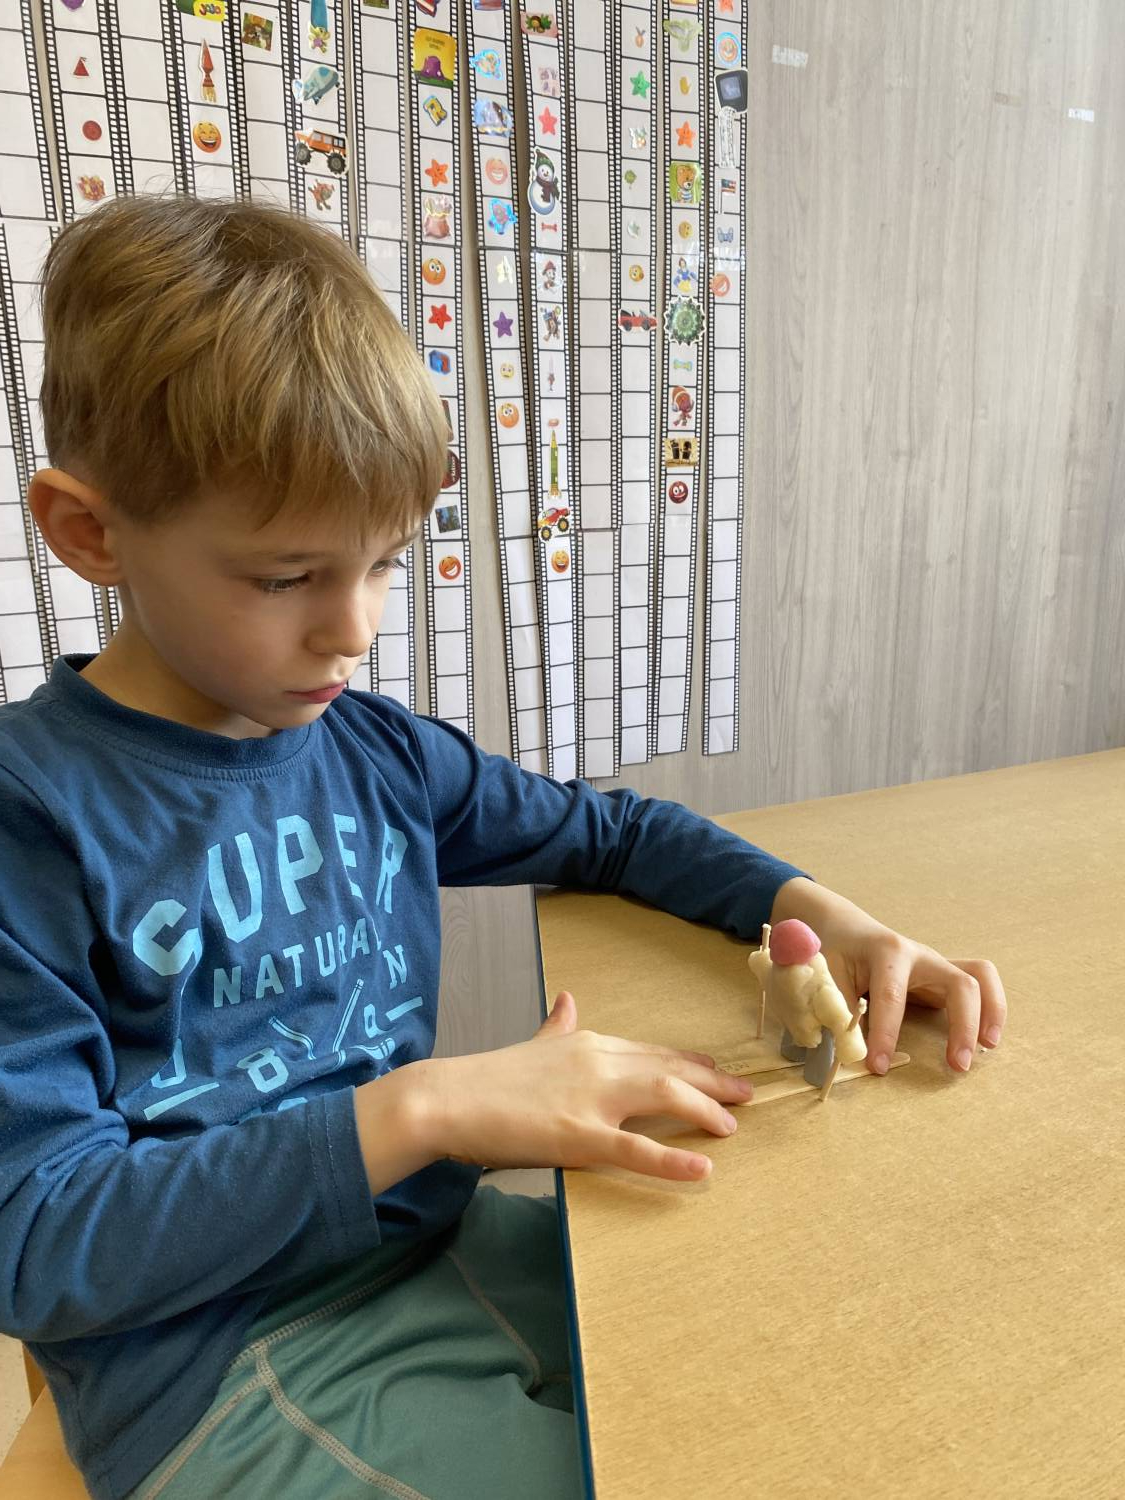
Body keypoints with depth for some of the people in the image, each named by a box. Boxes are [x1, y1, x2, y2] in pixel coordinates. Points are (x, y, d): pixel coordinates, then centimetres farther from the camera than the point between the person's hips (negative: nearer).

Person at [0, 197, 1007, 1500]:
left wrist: (821, 913, -4)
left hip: (449, 1244, 5)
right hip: (226, 1361, -5)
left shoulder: (371, 748, -1)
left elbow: (608, 830, 12)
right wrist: (423, 1109, -26)